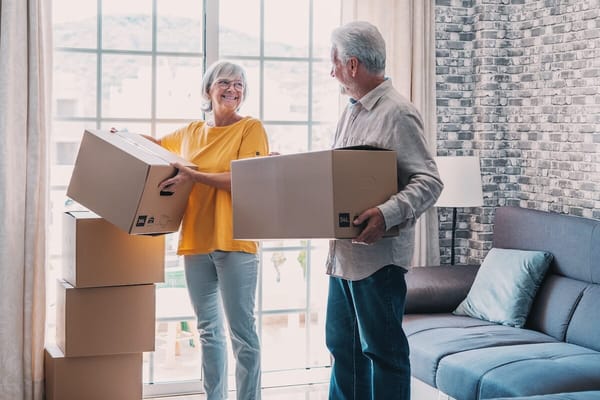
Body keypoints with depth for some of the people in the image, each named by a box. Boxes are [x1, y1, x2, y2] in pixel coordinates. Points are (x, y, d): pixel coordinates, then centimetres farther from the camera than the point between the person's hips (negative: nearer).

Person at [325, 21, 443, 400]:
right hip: (344, 252, 9)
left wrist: (389, 213, -33)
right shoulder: (351, 112, 16)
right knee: (342, 345, 16)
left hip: (378, 254, -9)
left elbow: (429, 180, -19)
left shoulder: (397, 113, -13)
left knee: (383, 350, -1)